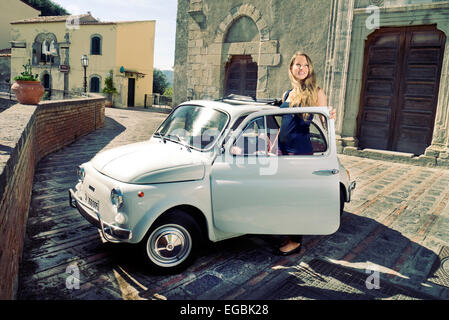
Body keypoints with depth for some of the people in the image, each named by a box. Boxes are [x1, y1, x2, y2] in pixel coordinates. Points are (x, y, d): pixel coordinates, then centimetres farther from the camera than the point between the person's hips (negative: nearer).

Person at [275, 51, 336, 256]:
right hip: (283, 148, 6)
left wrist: (331, 116, -27)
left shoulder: (316, 93, -4)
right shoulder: (287, 94, 13)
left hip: (301, 150, -6)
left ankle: (296, 241, 12)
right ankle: (290, 234, 28)